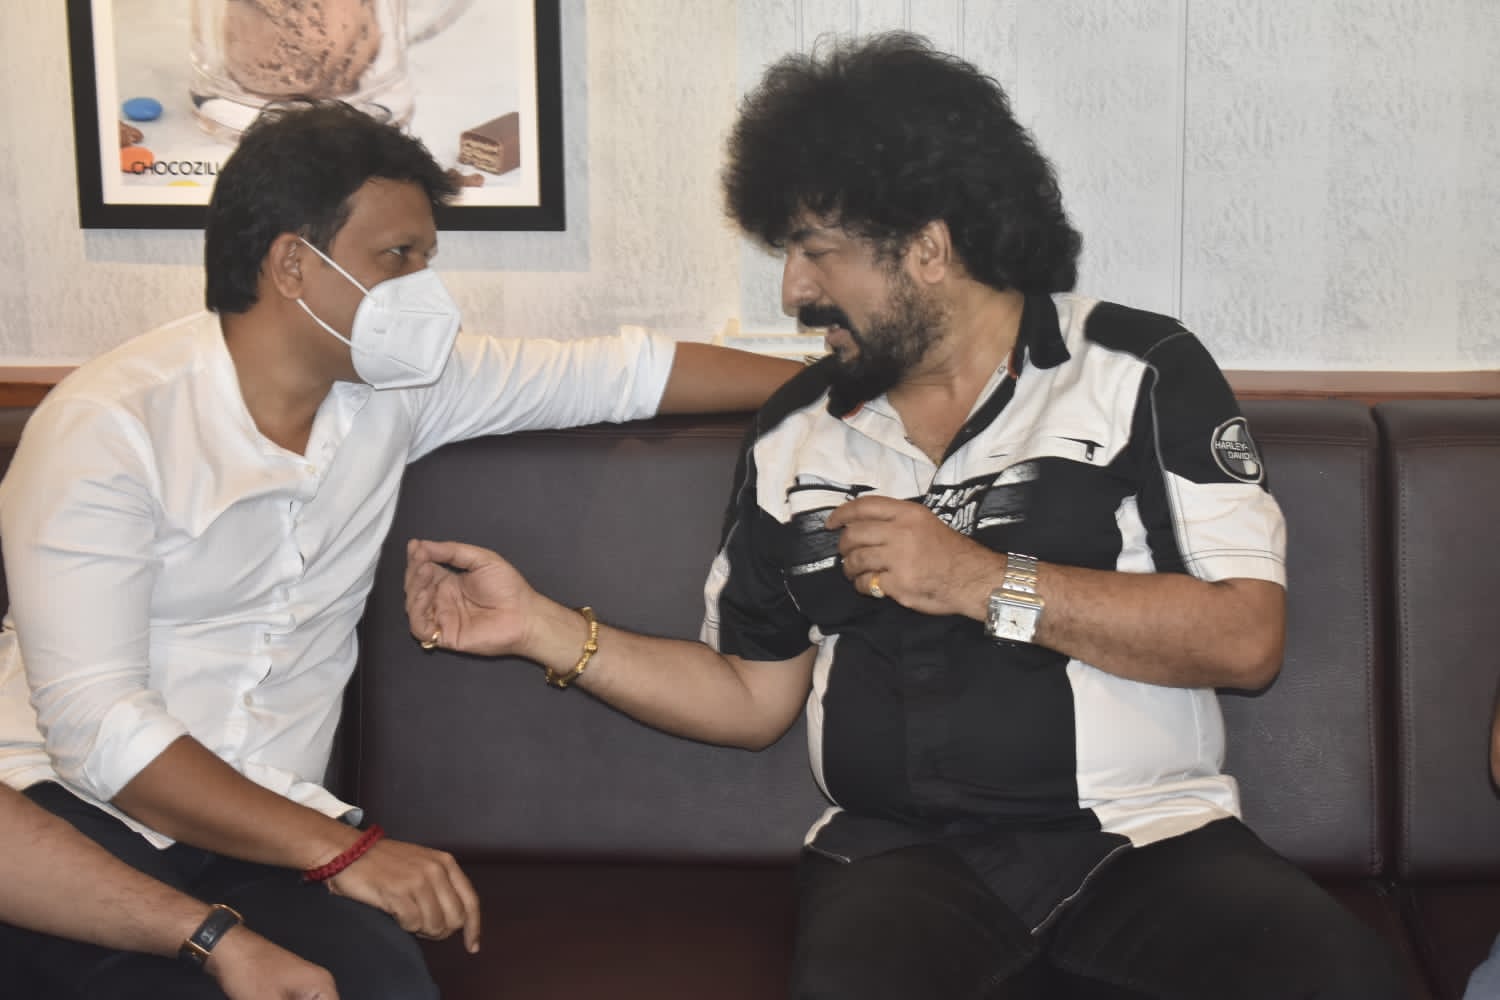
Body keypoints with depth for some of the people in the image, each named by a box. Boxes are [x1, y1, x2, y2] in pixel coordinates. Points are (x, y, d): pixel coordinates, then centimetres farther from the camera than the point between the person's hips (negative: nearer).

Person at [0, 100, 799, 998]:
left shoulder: (398, 387, 5)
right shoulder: (109, 427, -12)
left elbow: (621, 371, 13)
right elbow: (95, 723, -19)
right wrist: (344, 850, -25)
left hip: (265, 820, 5)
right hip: (73, 810, -5)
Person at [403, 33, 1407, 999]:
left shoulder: (1141, 372, 2)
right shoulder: (795, 439, 14)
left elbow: (1247, 636, -8)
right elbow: (752, 696, 18)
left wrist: (985, 582, -12)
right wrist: (542, 626, 10)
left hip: (1148, 833, -1)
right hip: (903, 851, 2)